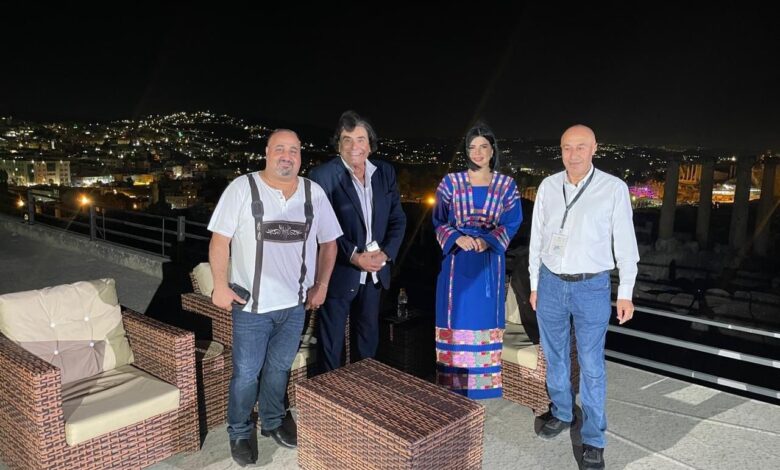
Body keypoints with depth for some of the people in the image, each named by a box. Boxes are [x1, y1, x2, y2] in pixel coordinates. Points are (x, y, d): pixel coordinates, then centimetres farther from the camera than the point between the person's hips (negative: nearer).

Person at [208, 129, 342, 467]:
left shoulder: (314, 193, 1)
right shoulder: (242, 188, -8)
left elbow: (328, 242, 9)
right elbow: (220, 239, -7)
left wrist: (320, 286, 6)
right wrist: (220, 286, -11)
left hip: (295, 303, 3)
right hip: (251, 304, -3)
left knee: (279, 368, 19)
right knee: (246, 373, 8)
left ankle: (273, 422, 40)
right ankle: (239, 433, 30)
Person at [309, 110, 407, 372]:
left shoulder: (385, 172, 3)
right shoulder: (323, 175, -12)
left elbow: (398, 219, 4)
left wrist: (386, 253, -10)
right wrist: (354, 256, -20)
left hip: (374, 273, 5)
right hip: (339, 273, -5)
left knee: (368, 340, 20)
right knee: (332, 343, 9)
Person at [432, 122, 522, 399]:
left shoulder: (506, 185, 3)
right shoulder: (451, 182, 1)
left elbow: (511, 224, 0)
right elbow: (439, 222, 1)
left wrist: (487, 241, -18)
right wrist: (457, 239, -18)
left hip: (490, 261, 1)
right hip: (457, 260, 0)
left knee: (486, 318, 7)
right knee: (457, 318, 3)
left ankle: (484, 385, 20)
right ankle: (453, 386, 15)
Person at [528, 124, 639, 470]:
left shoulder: (614, 188, -9)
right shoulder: (548, 186, 0)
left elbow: (625, 243, -4)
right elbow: (537, 238, 7)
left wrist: (625, 293, -4)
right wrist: (534, 284, 9)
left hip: (592, 288, -3)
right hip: (551, 284, 3)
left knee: (591, 366, 3)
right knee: (554, 356, 16)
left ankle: (593, 440, 17)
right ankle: (561, 413, 38)